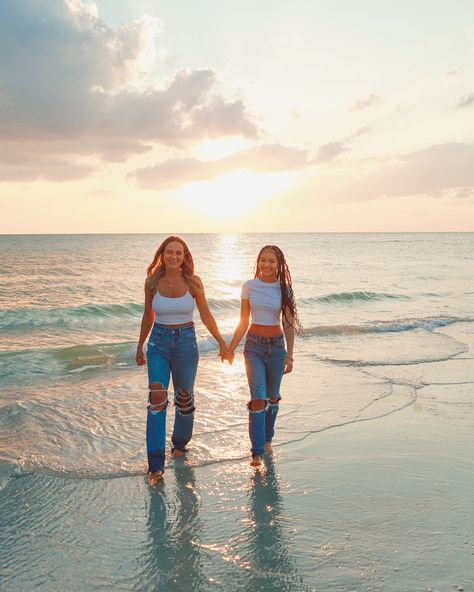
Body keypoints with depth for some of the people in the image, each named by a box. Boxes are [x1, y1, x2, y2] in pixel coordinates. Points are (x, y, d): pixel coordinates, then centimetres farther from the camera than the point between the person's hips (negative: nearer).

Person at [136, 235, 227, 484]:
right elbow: (148, 317, 9)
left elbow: (206, 315, 3)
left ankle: (180, 443, 42)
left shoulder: (193, 282, -6)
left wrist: (222, 342, 4)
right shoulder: (152, 282, -3)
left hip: (186, 342, 0)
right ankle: (156, 464, -9)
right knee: (157, 398, -13)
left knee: (184, 397, 14)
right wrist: (140, 346, 14)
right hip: (158, 343, 0)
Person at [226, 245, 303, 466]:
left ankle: (267, 438, 36)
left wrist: (289, 355, -1)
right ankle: (257, 452, -5)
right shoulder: (249, 286, -2)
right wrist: (231, 348, 2)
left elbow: (288, 324, 1)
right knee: (258, 398, -10)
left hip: (276, 346, 1)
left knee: (272, 397, 14)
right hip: (254, 346, -1)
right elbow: (243, 322, 4)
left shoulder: (284, 289, -2)